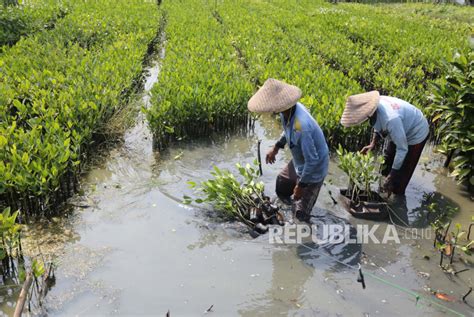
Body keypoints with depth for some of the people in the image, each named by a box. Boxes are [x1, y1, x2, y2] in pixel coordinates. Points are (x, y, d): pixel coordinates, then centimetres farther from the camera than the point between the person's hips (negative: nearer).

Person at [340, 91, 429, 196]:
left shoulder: (391, 119, -44)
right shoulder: (375, 105, -21)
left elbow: (402, 149, -33)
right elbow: (379, 125, 3)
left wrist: (392, 175, -27)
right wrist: (373, 144, -10)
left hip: (416, 135, -8)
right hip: (401, 131, 8)